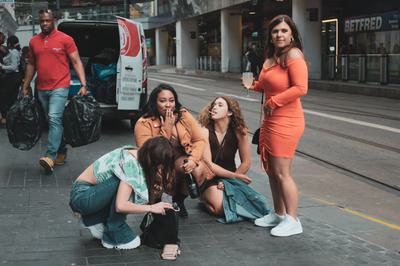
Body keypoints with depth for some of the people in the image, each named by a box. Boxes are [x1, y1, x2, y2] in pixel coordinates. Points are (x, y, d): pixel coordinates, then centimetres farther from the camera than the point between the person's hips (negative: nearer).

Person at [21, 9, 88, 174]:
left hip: (59, 88, -5)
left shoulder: (65, 39, -4)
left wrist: (83, 84, -13)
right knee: (53, 121, 13)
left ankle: (50, 157, -22)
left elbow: (76, 62, -4)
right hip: (42, 89, 5)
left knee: (54, 119, -18)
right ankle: (61, 151, 25)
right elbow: (31, 65, 19)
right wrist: (25, 87, 17)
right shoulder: (34, 41, 10)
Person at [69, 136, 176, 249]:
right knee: (125, 182, -26)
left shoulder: (139, 155, -4)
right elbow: (121, 206, -34)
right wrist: (151, 208, -24)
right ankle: (114, 234, -12)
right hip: (81, 195, -9)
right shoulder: (130, 164, -28)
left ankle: (93, 219, 8)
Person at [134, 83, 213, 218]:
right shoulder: (144, 124, -13)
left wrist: (193, 159, -22)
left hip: (182, 163, 3)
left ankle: (179, 199, 4)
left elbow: (199, 140, -2)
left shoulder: (183, 115, -1)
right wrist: (166, 129, -23)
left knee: (199, 169, -27)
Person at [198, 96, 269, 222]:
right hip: (210, 178, -3)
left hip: (230, 177, 3)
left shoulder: (239, 131, -8)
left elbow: (246, 163, -4)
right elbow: (208, 164, -16)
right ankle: (205, 196, 6)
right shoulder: (205, 130, -15)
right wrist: (235, 176, -17)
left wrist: (226, 183, -11)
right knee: (221, 208, -28)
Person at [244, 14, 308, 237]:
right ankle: (279, 214, 29)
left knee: (282, 172, -5)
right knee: (271, 170, 16)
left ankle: (292, 221, 6)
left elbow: (300, 88, -26)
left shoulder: (293, 55, -14)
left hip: (286, 122, -9)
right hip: (270, 121, 9)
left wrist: (273, 102, -18)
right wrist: (254, 85, 14)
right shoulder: (271, 58, 12)